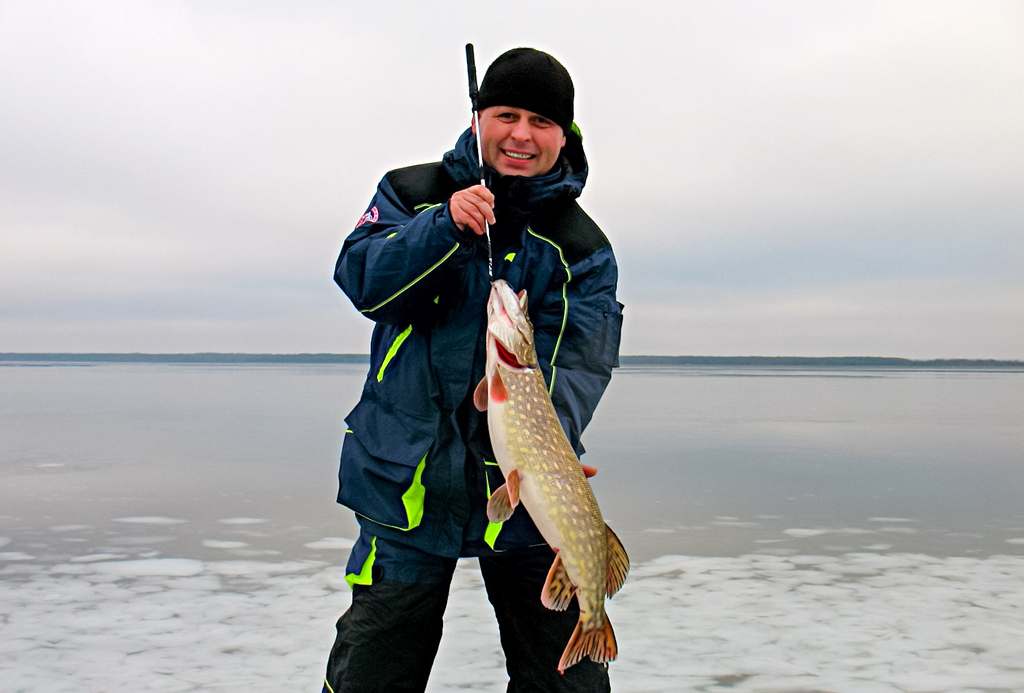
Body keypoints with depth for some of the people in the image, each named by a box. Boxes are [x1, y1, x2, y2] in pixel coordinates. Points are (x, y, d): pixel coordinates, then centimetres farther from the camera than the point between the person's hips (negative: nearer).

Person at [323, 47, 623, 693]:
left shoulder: (584, 248, 1)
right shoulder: (412, 193, 4)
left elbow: (578, 365, -10)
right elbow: (363, 281, -10)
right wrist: (446, 228, -26)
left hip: (523, 491, 1)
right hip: (407, 480, 0)